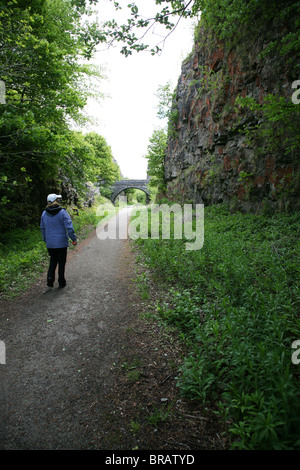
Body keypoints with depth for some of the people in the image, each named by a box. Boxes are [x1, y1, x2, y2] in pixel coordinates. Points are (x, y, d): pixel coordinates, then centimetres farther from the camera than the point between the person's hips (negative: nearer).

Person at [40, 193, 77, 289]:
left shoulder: (44, 214, 4)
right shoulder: (62, 212, -11)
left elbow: (43, 229, 12)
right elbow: (69, 227, -14)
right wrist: (74, 239, -4)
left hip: (50, 244, 4)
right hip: (61, 243, -4)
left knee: (53, 260, 20)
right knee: (61, 262, 8)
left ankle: (50, 277, 1)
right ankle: (61, 282, 16)